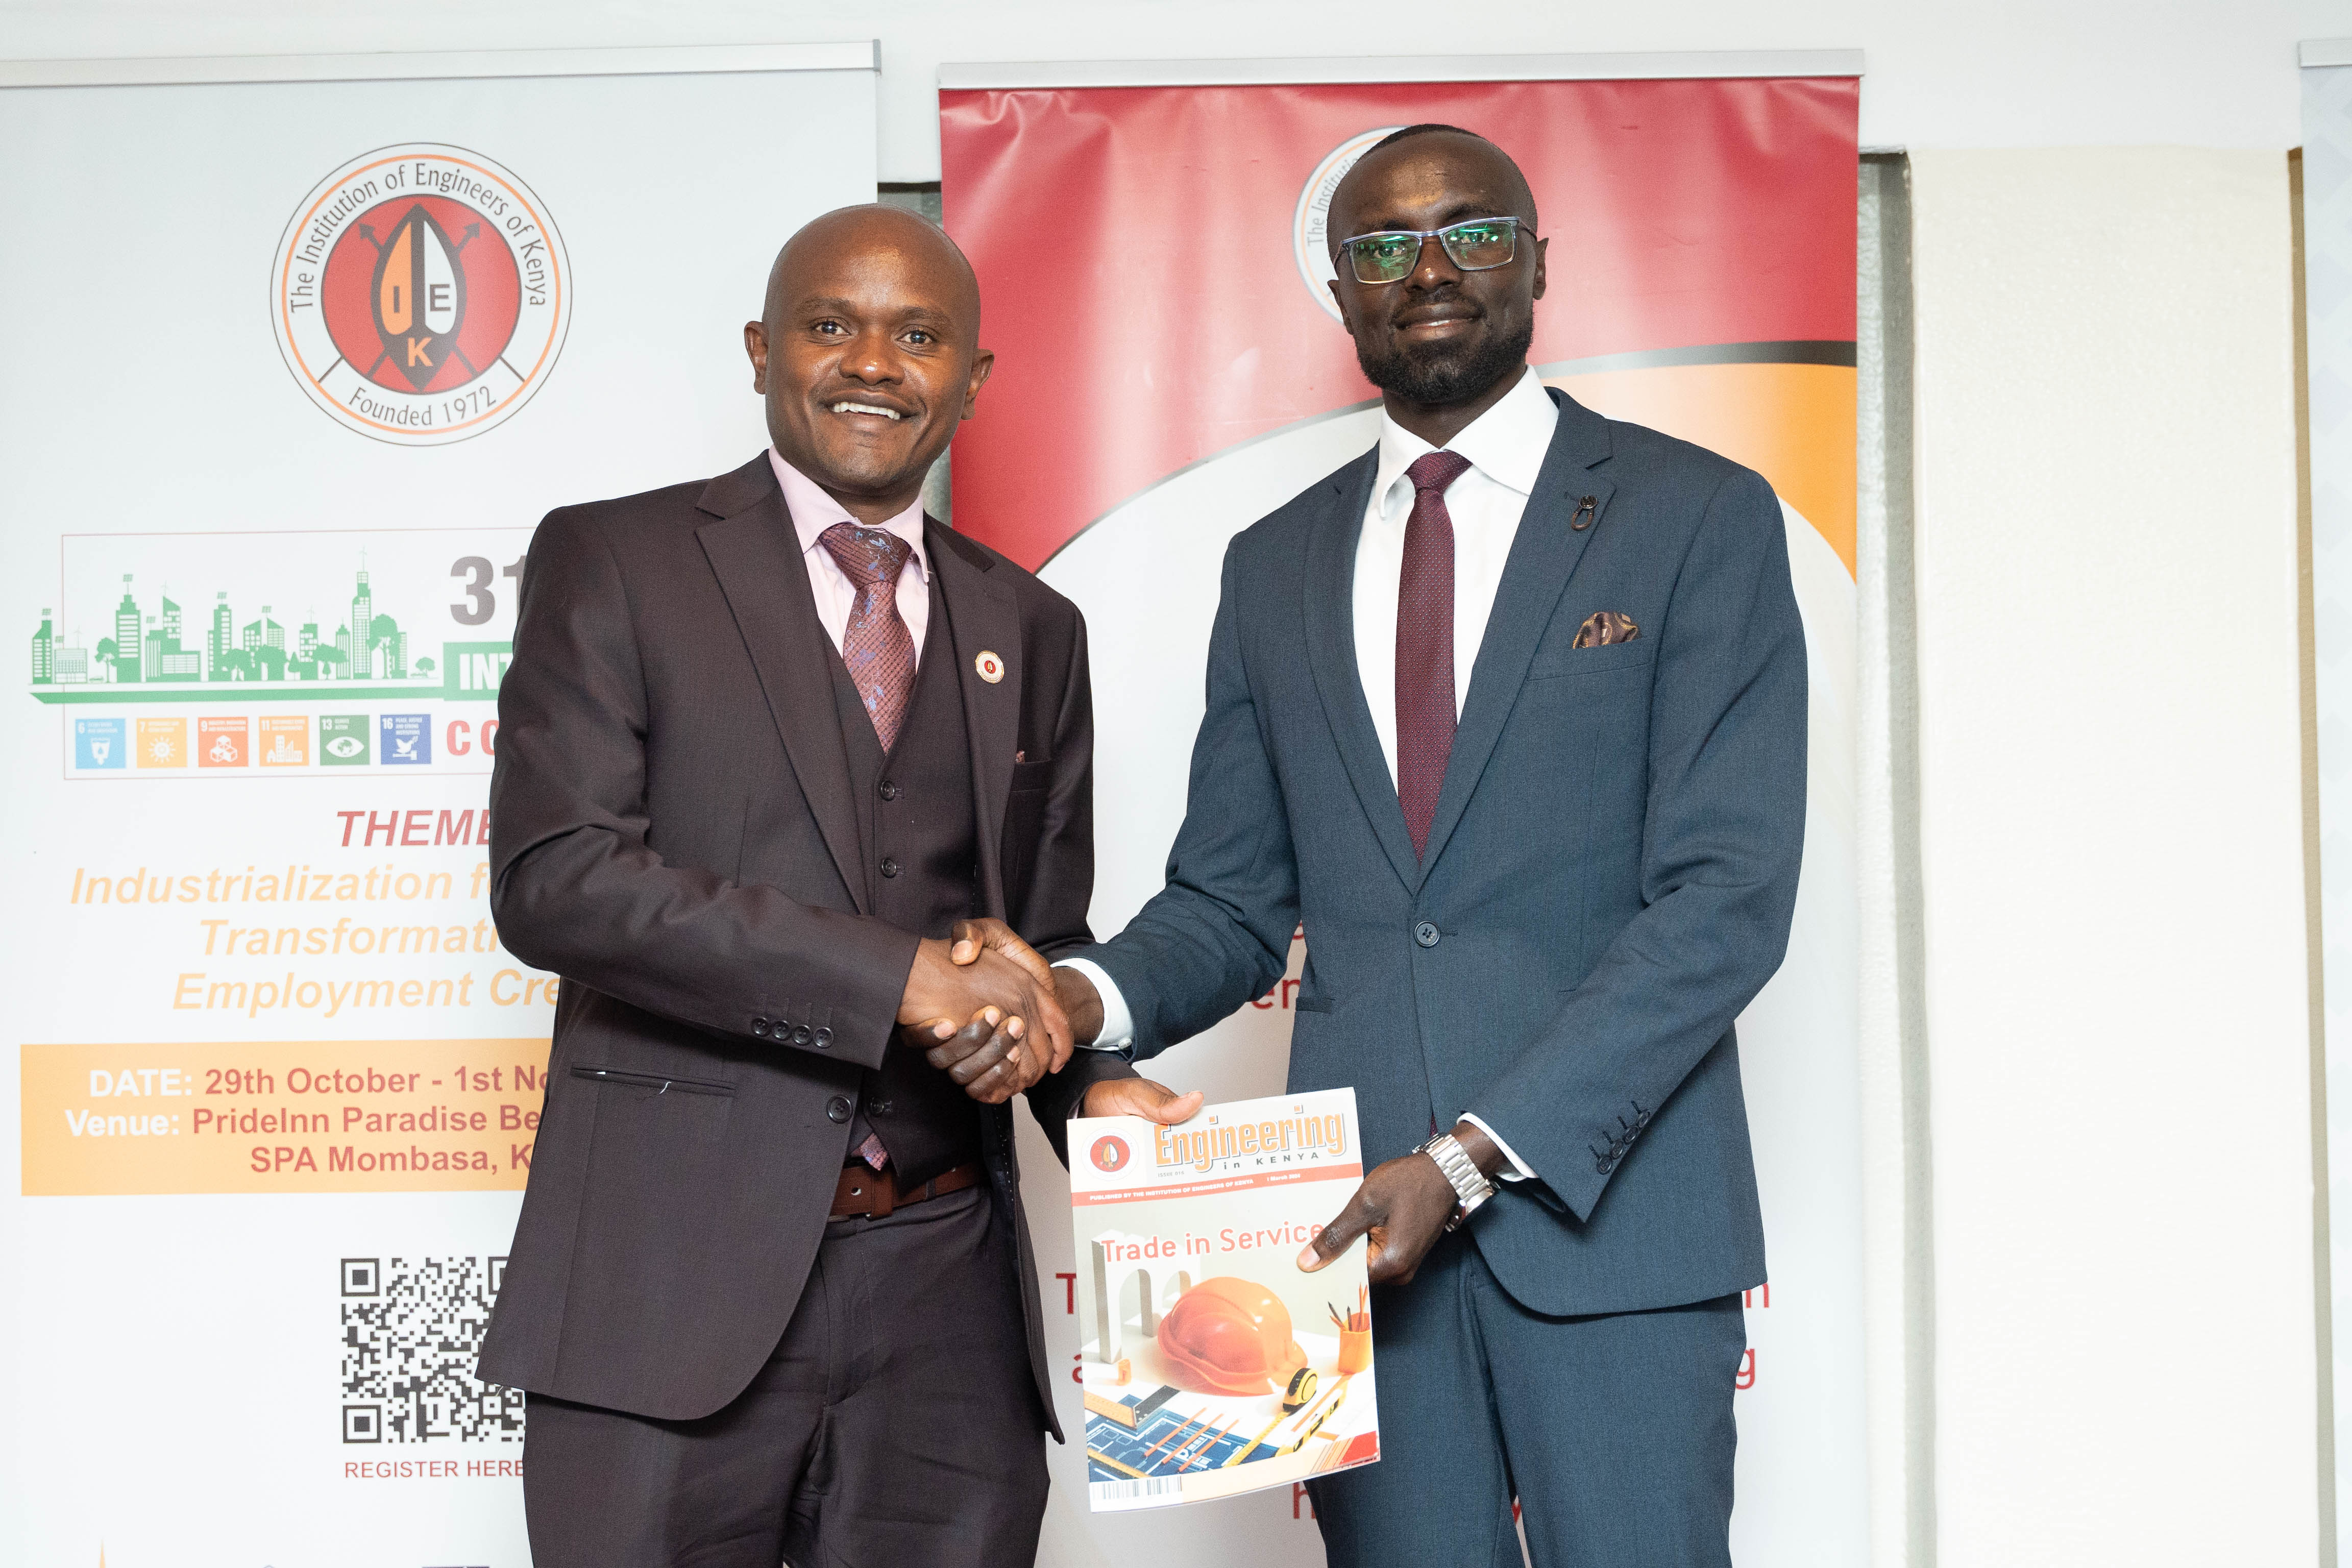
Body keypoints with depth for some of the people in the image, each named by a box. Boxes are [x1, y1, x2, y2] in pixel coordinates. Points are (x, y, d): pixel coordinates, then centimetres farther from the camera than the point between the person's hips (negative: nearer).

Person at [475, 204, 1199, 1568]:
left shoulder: (1034, 632, 15)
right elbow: (554, 878, -11)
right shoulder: (614, 562, 1)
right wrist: (899, 976, -18)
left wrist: (1094, 1083, -3)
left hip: (948, 1300, 4)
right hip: (678, 1285, -3)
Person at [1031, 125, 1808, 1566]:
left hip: (1612, 1207, -3)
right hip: (1355, 1220, 4)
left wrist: (1475, 1152, -17)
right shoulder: (1277, 565, 13)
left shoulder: (1701, 518, -1)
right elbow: (1229, 903, 13)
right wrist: (1088, 996, -10)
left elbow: (1729, 894, -10)